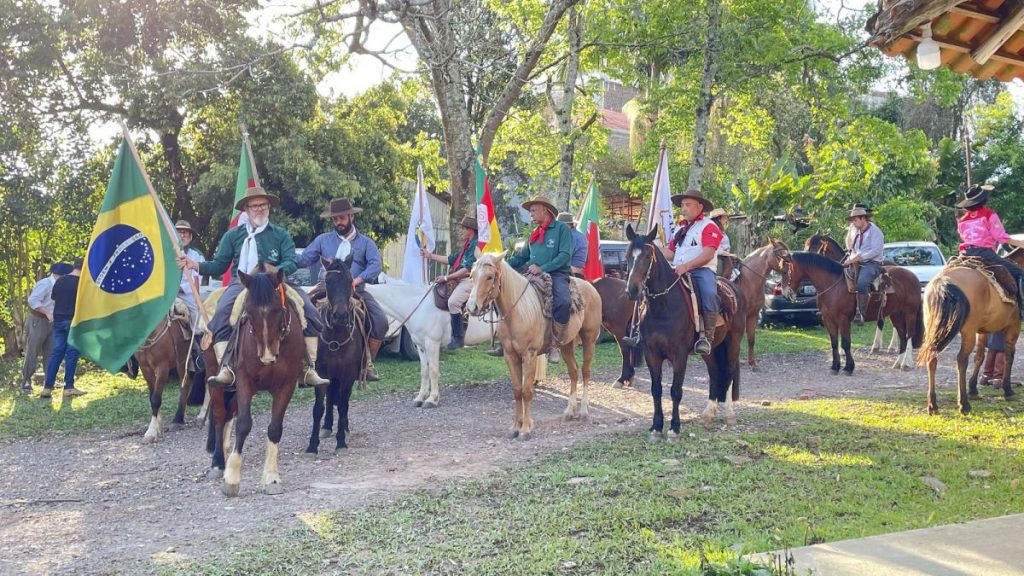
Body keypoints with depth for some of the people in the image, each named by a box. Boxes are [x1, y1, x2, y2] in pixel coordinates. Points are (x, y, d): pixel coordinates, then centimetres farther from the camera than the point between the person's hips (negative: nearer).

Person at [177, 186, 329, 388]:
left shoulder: (281, 235, 16)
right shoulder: (233, 235, 19)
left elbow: (291, 262, 2)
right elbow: (218, 266, 16)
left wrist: (277, 270, -21)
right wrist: (195, 265, -2)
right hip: (241, 283, 0)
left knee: (308, 310, -20)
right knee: (221, 313, -31)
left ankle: (310, 369, -15)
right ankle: (226, 369, -35)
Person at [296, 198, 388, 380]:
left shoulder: (365, 242, 13)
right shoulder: (323, 240, 17)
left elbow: (375, 265, -3)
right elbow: (303, 259, 11)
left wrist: (357, 280, -20)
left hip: (356, 291, 0)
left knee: (381, 321, -18)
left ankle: (368, 363, -3)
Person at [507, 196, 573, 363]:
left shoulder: (562, 228, -1)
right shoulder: (534, 233, 21)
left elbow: (565, 255, -12)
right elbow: (522, 256, 22)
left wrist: (542, 268, -20)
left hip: (556, 275, -7)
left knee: (562, 302, -35)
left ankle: (554, 345, -21)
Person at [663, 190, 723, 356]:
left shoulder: (708, 226, 1)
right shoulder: (681, 228, 26)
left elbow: (708, 254, -13)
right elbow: (670, 251, 24)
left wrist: (686, 266, -25)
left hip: (702, 270, -7)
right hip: (679, 272, 7)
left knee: (709, 293, -36)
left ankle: (707, 336, -31)